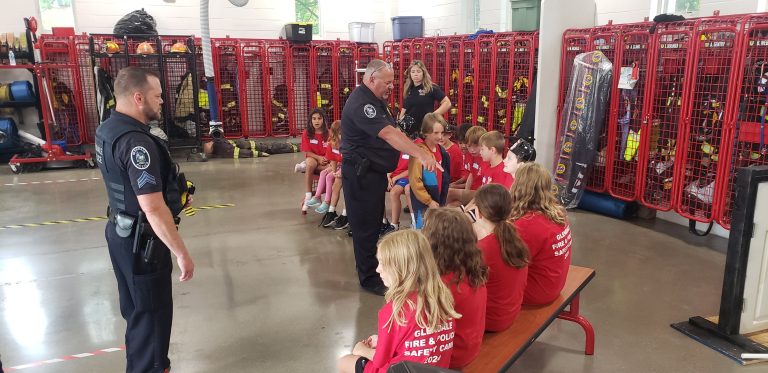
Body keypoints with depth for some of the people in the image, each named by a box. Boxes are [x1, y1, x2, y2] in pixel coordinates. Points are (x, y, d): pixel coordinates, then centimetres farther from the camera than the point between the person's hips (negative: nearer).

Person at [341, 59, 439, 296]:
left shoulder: (376, 100, 10)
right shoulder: (360, 103, -23)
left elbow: (389, 132, 19)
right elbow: (388, 134, -36)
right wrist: (421, 155, -42)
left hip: (375, 171, 10)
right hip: (360, 174, -10)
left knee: (375, 222, 20)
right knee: (365, 226, 1)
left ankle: (372, 265, 35)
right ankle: (369, 279, 13)